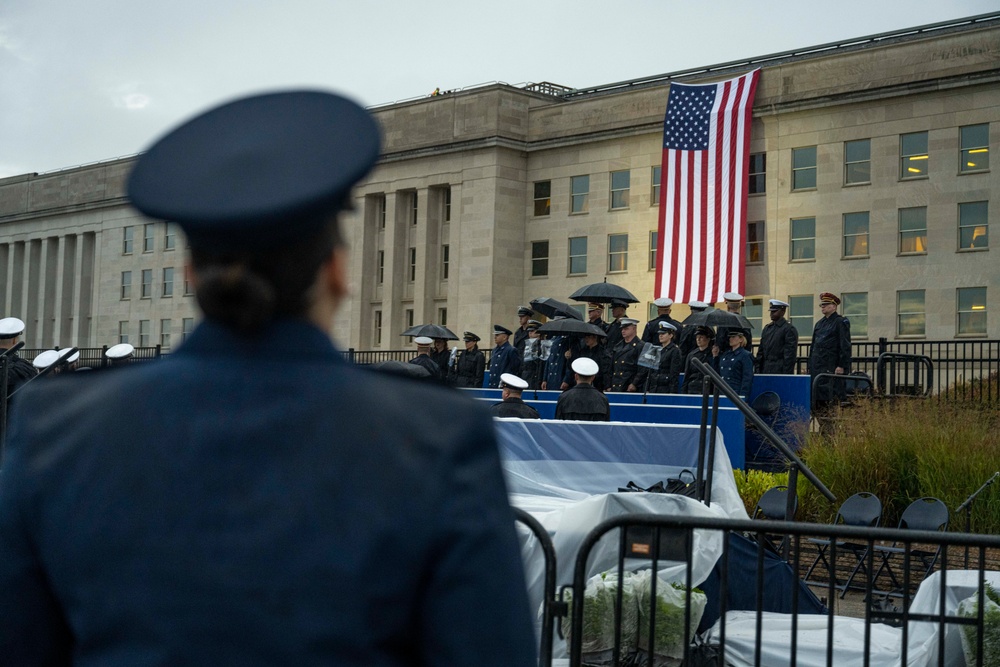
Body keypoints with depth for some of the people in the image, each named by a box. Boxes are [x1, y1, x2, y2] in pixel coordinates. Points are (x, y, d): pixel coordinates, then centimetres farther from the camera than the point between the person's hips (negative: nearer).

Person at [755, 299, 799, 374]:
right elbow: (761, 351, 17)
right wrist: (757, 370, 10)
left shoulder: (789, 329, -5)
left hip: (780, 371, -6)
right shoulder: (767, 328, 16)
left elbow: (790, 355, -10)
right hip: (765, 371, 6)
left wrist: (786, 375, -15)